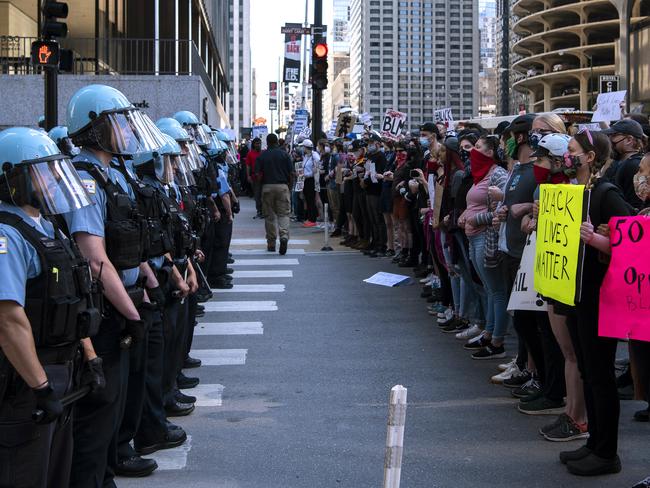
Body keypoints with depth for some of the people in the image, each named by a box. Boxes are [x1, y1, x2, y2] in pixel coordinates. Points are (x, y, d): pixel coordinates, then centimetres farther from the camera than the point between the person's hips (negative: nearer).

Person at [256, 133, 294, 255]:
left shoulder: (262, 156, 1)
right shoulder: (284, 154, 1)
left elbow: (258, 174, -4)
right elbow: (291, 173, -1)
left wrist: (259, 187, 10)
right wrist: (290, 185, 11)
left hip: (267, 187, 1)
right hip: (282, 186, 0)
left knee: (269, 216, 9)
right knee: (283, 214, 2)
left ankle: (271, 244, 14)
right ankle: (284, 236, -23)